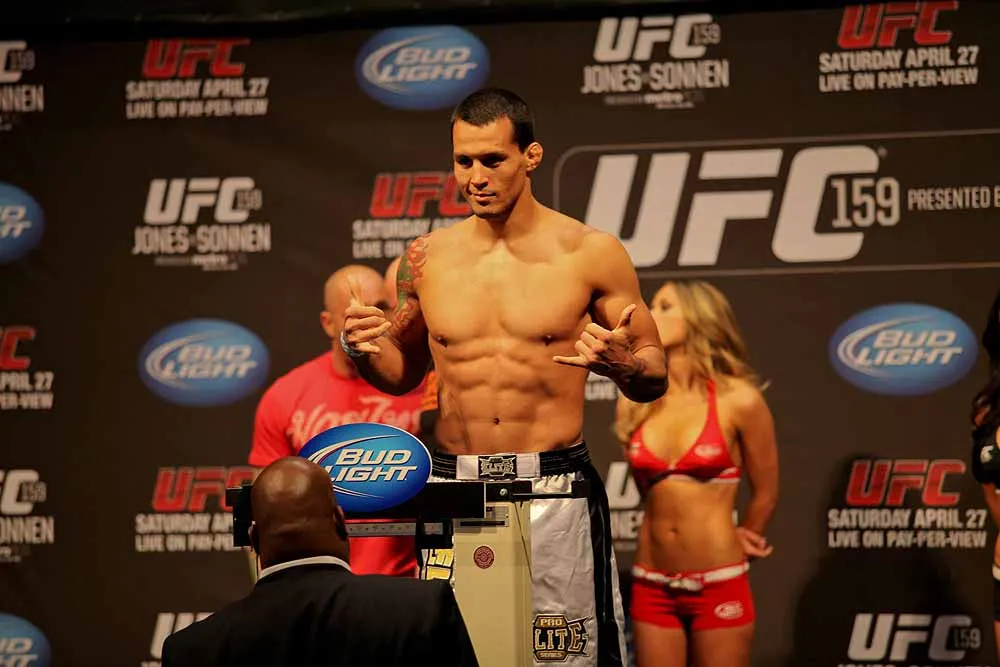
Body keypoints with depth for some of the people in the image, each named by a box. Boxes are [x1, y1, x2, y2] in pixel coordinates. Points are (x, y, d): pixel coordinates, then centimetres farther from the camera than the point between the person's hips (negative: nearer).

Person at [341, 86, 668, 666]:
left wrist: (621, 363, -18)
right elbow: (404, 374, 19)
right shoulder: (428, 258, 7)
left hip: (555, 492, -2)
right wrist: (367, 350, -2)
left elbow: (656, 378, 4)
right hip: (452, 489, 3)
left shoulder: (589, 254, -1)